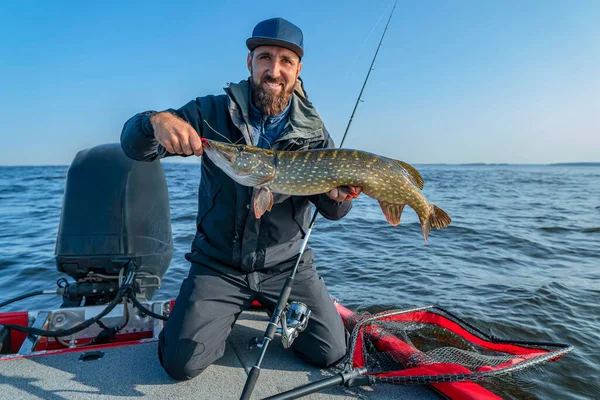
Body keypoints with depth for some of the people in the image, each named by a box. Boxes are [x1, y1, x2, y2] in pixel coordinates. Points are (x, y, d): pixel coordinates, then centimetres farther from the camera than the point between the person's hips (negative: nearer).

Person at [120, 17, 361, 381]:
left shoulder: (312, 129, -3)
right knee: (182, 362, -8)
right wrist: (157, 120, -31)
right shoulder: (213, 112, -6)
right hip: (218, 264, 0)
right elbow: (133, 145, -8)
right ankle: (229, 314, 22)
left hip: (286, 265, 1)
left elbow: (333, 210, -4)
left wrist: (337, 195, -29)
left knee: (331, 354, -1)